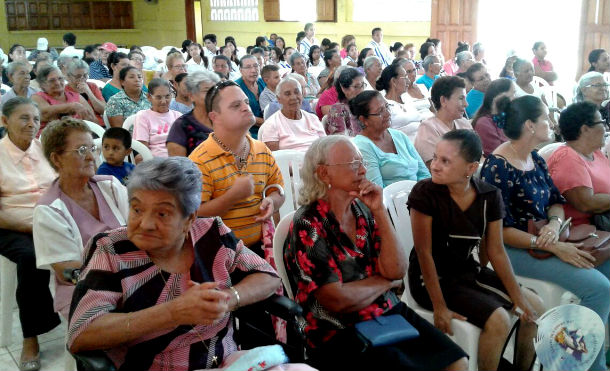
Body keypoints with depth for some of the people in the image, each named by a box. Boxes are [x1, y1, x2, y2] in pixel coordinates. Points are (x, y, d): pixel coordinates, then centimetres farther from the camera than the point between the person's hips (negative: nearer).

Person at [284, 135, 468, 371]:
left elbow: (397, 271, -2)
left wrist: (380, 211, -10)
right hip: (341, 334, -6)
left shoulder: (364, 211, 6)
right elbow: (338, 300, -18)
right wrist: (385, 281, -3)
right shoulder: (308, 226, -12)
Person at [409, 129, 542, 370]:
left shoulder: (490, 196, -7)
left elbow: (496, 251, 0)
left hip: (469, 269, 6)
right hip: (433, 277, -6)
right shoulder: (424, 193, -22)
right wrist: (440, 307, -20)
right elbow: (424, 252, -20)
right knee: (498, 320, -22)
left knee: (534, 308, 4)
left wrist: (518, 296, -3)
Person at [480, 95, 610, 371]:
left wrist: (554, 223, -10)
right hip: (516, 250, -9)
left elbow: (556, 202, 14)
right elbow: (500, 230, -19)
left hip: (544, 240, 9)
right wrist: (553, 247, -21)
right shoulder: (498, 167, -18)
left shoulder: (536, 160, 8)